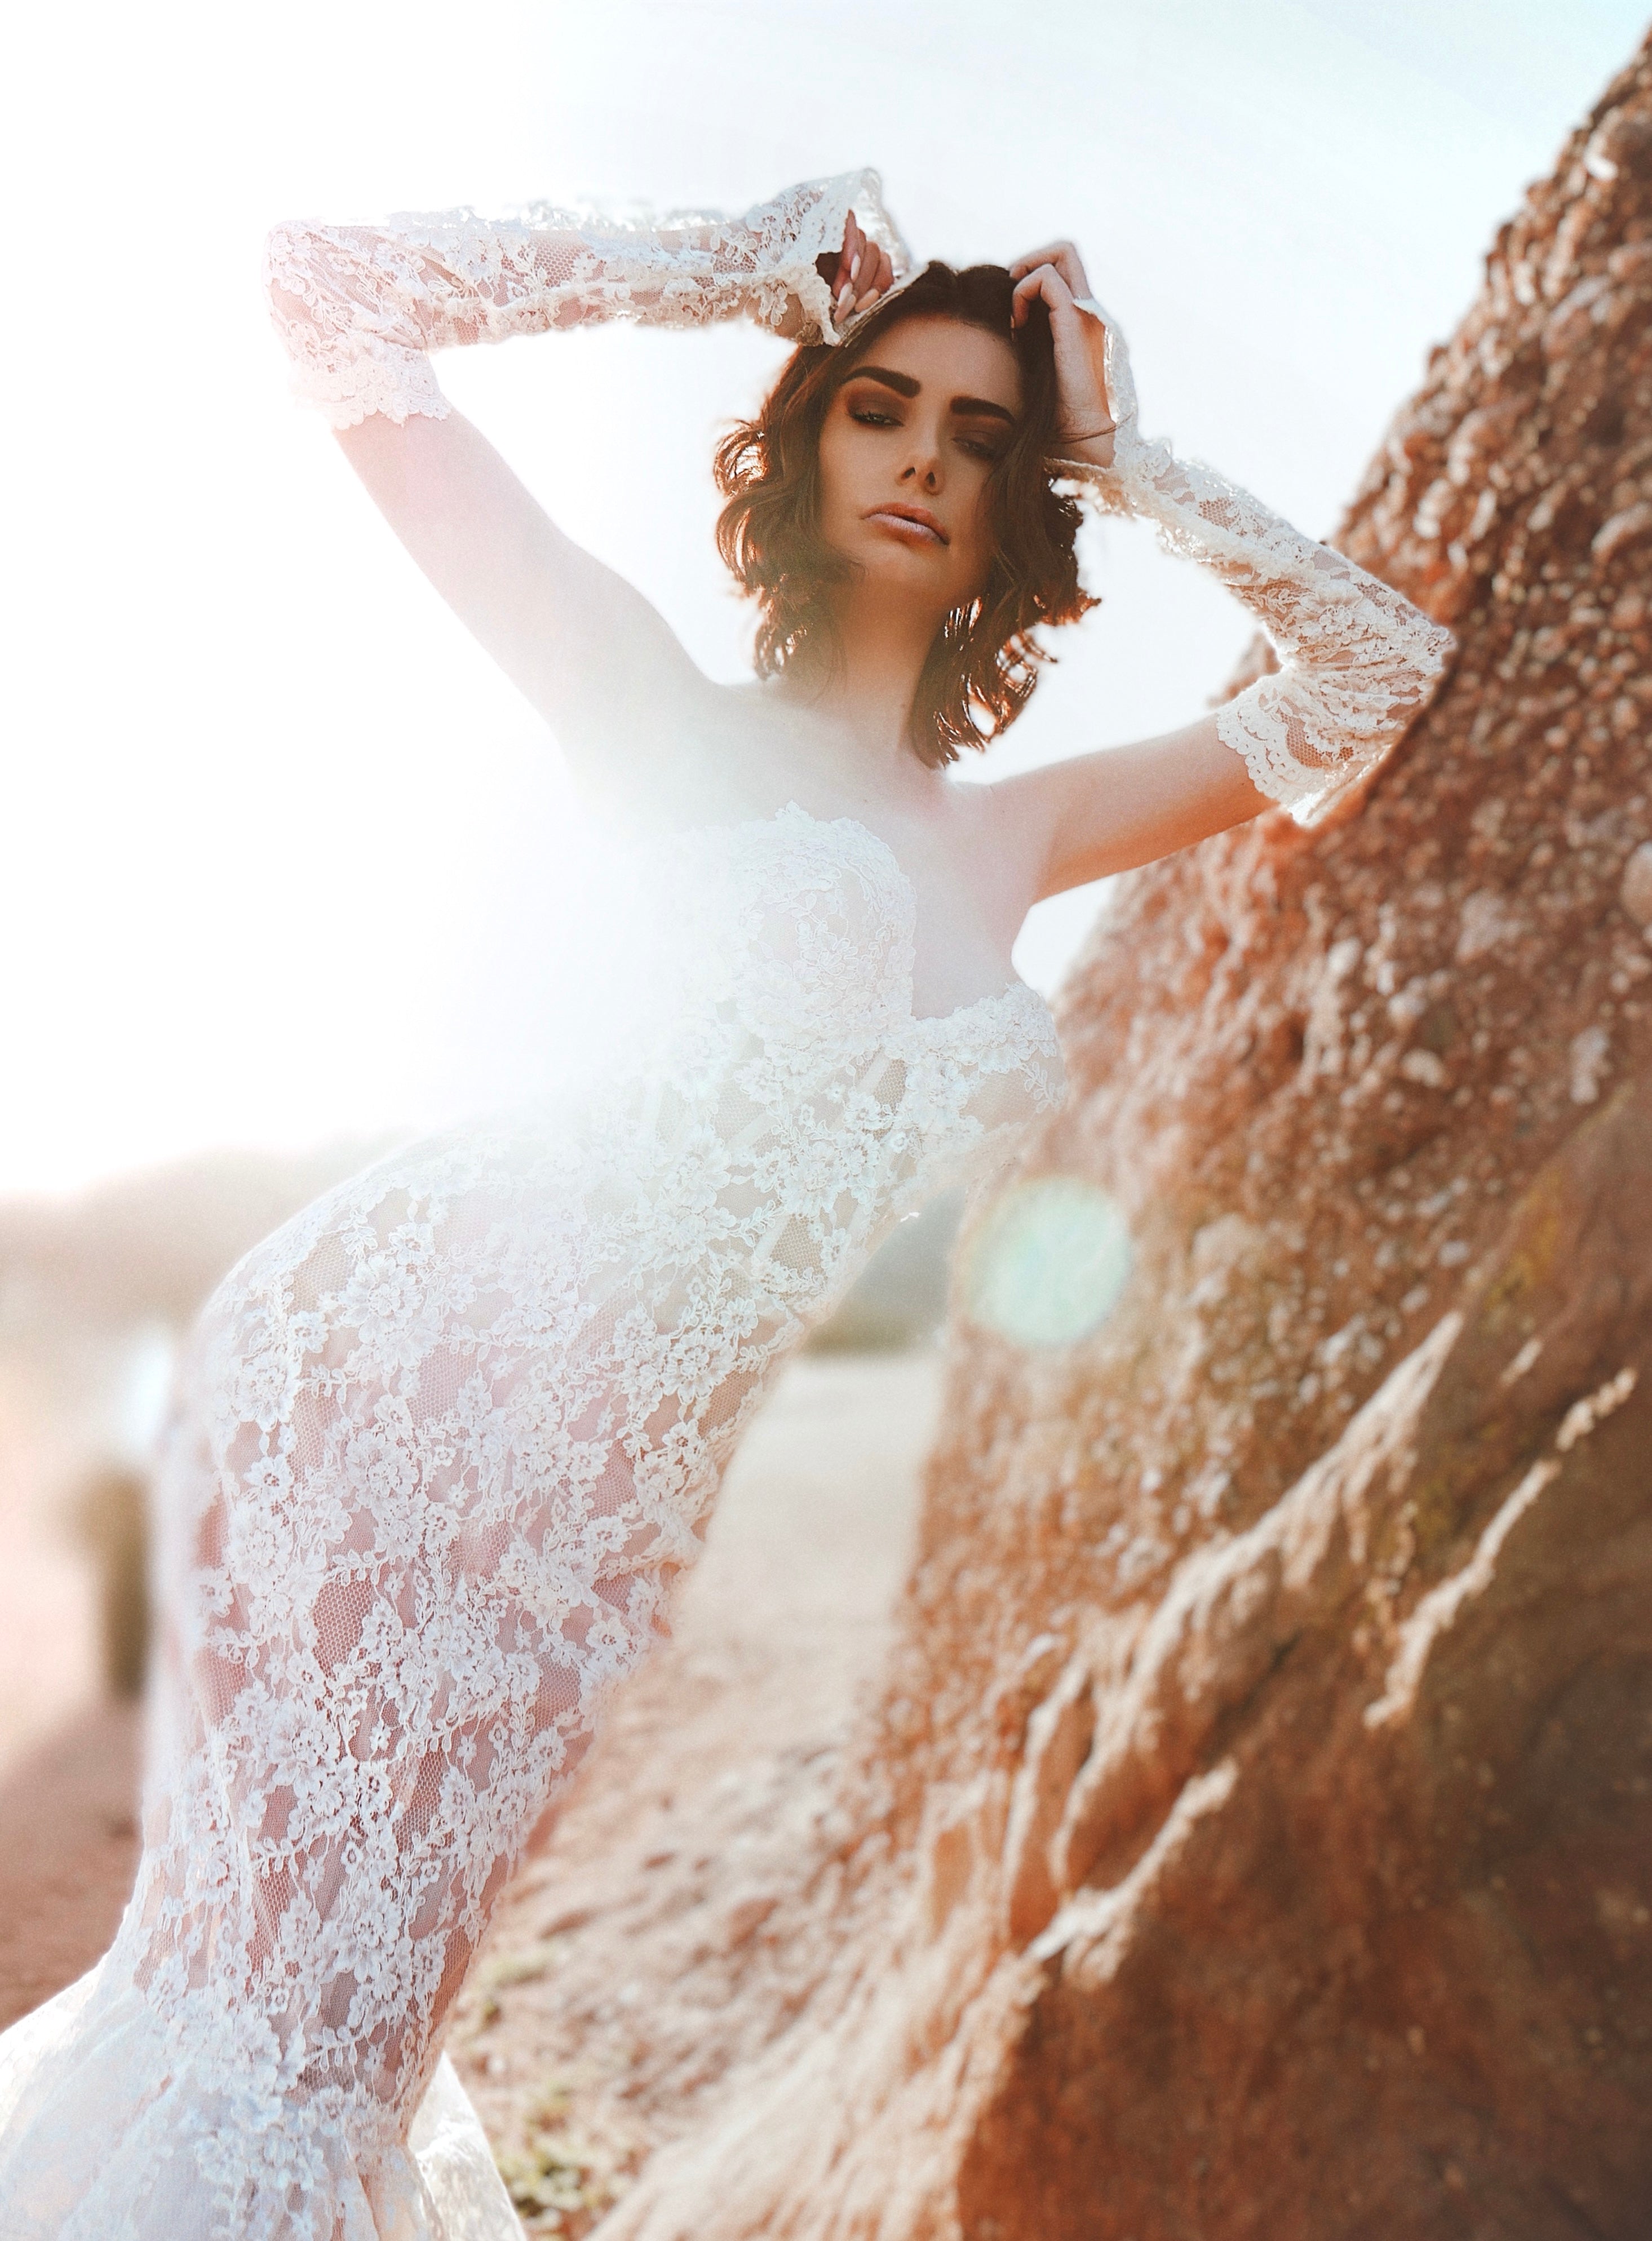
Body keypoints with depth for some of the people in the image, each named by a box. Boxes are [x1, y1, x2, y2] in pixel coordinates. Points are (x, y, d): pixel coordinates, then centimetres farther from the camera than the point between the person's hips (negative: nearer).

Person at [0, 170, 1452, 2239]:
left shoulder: (1013, 837, 17)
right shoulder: (664, 709, 5)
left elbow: (1390, 673, 22)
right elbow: (333, 297, 3)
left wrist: (1124, 456, 18)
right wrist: (736, 268, 7)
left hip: (612, 1481, 5)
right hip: (392, 1351, -4)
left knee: (349, 2013, 12)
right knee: (288, 1989, -9)